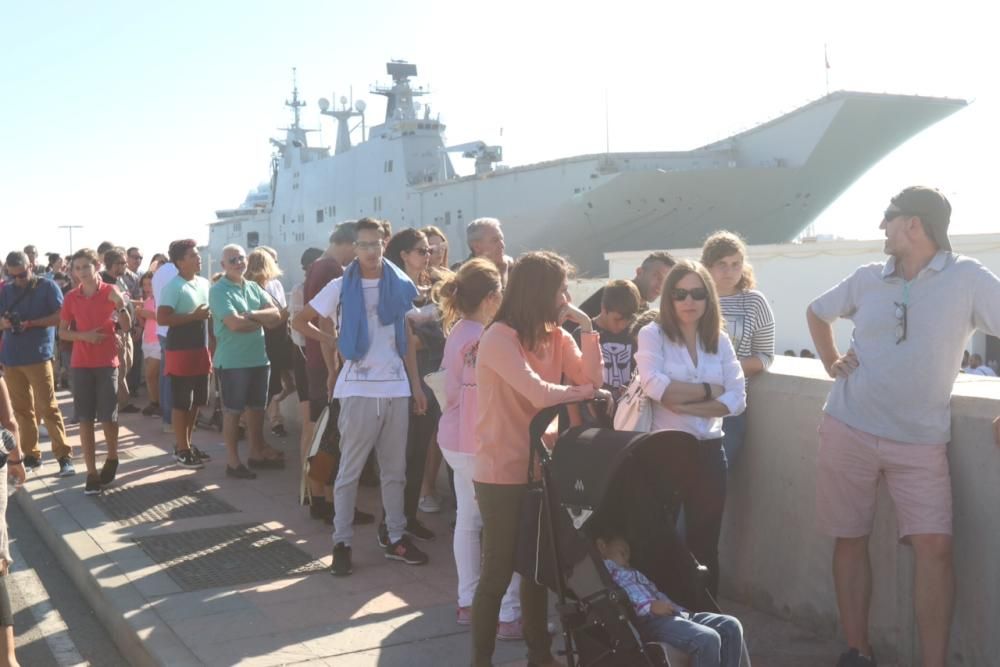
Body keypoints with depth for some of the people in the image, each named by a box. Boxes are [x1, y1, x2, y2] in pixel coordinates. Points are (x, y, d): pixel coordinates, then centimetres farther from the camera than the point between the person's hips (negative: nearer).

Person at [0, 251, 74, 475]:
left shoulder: (47, 286, -1)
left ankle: (64, 457, -5)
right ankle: (31, 455, 18)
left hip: (38, 355, -5)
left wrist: (32, 323, -18)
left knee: (47, 408, -7)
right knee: (22, 409, 9)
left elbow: (61, 316, -8)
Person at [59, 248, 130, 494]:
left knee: (108, 417, -1)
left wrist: (120, 304, -23)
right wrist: (83, 335, -11)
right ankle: (92, 473, 8)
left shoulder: (110, 291, -3)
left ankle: (112, 458, 26)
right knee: (85, 419, 2)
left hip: (107, 362, -2)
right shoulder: (71, 297, 3)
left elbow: (126, 327, -6)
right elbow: (62, 332, 8)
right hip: (81, 364, 2)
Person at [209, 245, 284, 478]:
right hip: (232, 361, -7)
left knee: (257, 407, 16)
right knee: (233, 410, 3)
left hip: (258, 358, 7)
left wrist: (251, 315, -16)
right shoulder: (219, 290, -11)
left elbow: (276, 315, 2)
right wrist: (262, 321, -6)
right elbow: (235, 323, -22)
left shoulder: (254, 287, 10)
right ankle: (233, 461, 12)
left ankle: (257, 453, 30)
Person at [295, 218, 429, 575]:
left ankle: (397, 538, 21)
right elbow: (301, 321, 6)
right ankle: (342, 543, 11)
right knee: (350, 470, 4)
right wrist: (335, 342, -4)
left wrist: (418, 386, 8)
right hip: (358, 389, -3)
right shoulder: (341, 287, -1)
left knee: (395, 469, 11)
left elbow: (408, 340, 11)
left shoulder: (402, 285, 6)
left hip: (397, 387, 3)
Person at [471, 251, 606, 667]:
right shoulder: (499, 337, -17)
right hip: (502, 474, -7)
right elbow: (539, 394, -27)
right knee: (498, 571, 1)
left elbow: (591, 378, -3)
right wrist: (587, 392, -12)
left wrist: (587, 328, -10)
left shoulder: (556, 336, 6)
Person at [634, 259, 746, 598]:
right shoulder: (652, 335, -5)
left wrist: (685, 404, -15)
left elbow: (737, 399, -3)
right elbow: (655, 386, -21)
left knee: (705, 545, 11)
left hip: (708, 452, 4)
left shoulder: (720, 341, 7)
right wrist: (709, 390, -11)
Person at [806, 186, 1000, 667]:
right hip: (847, 430, 3)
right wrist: (831, 364, 10)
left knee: (934, 546, -11)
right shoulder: (868, 279, 6)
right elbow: (816, 312, 22)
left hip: (920, 442, -3)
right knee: (850, 540, 7)